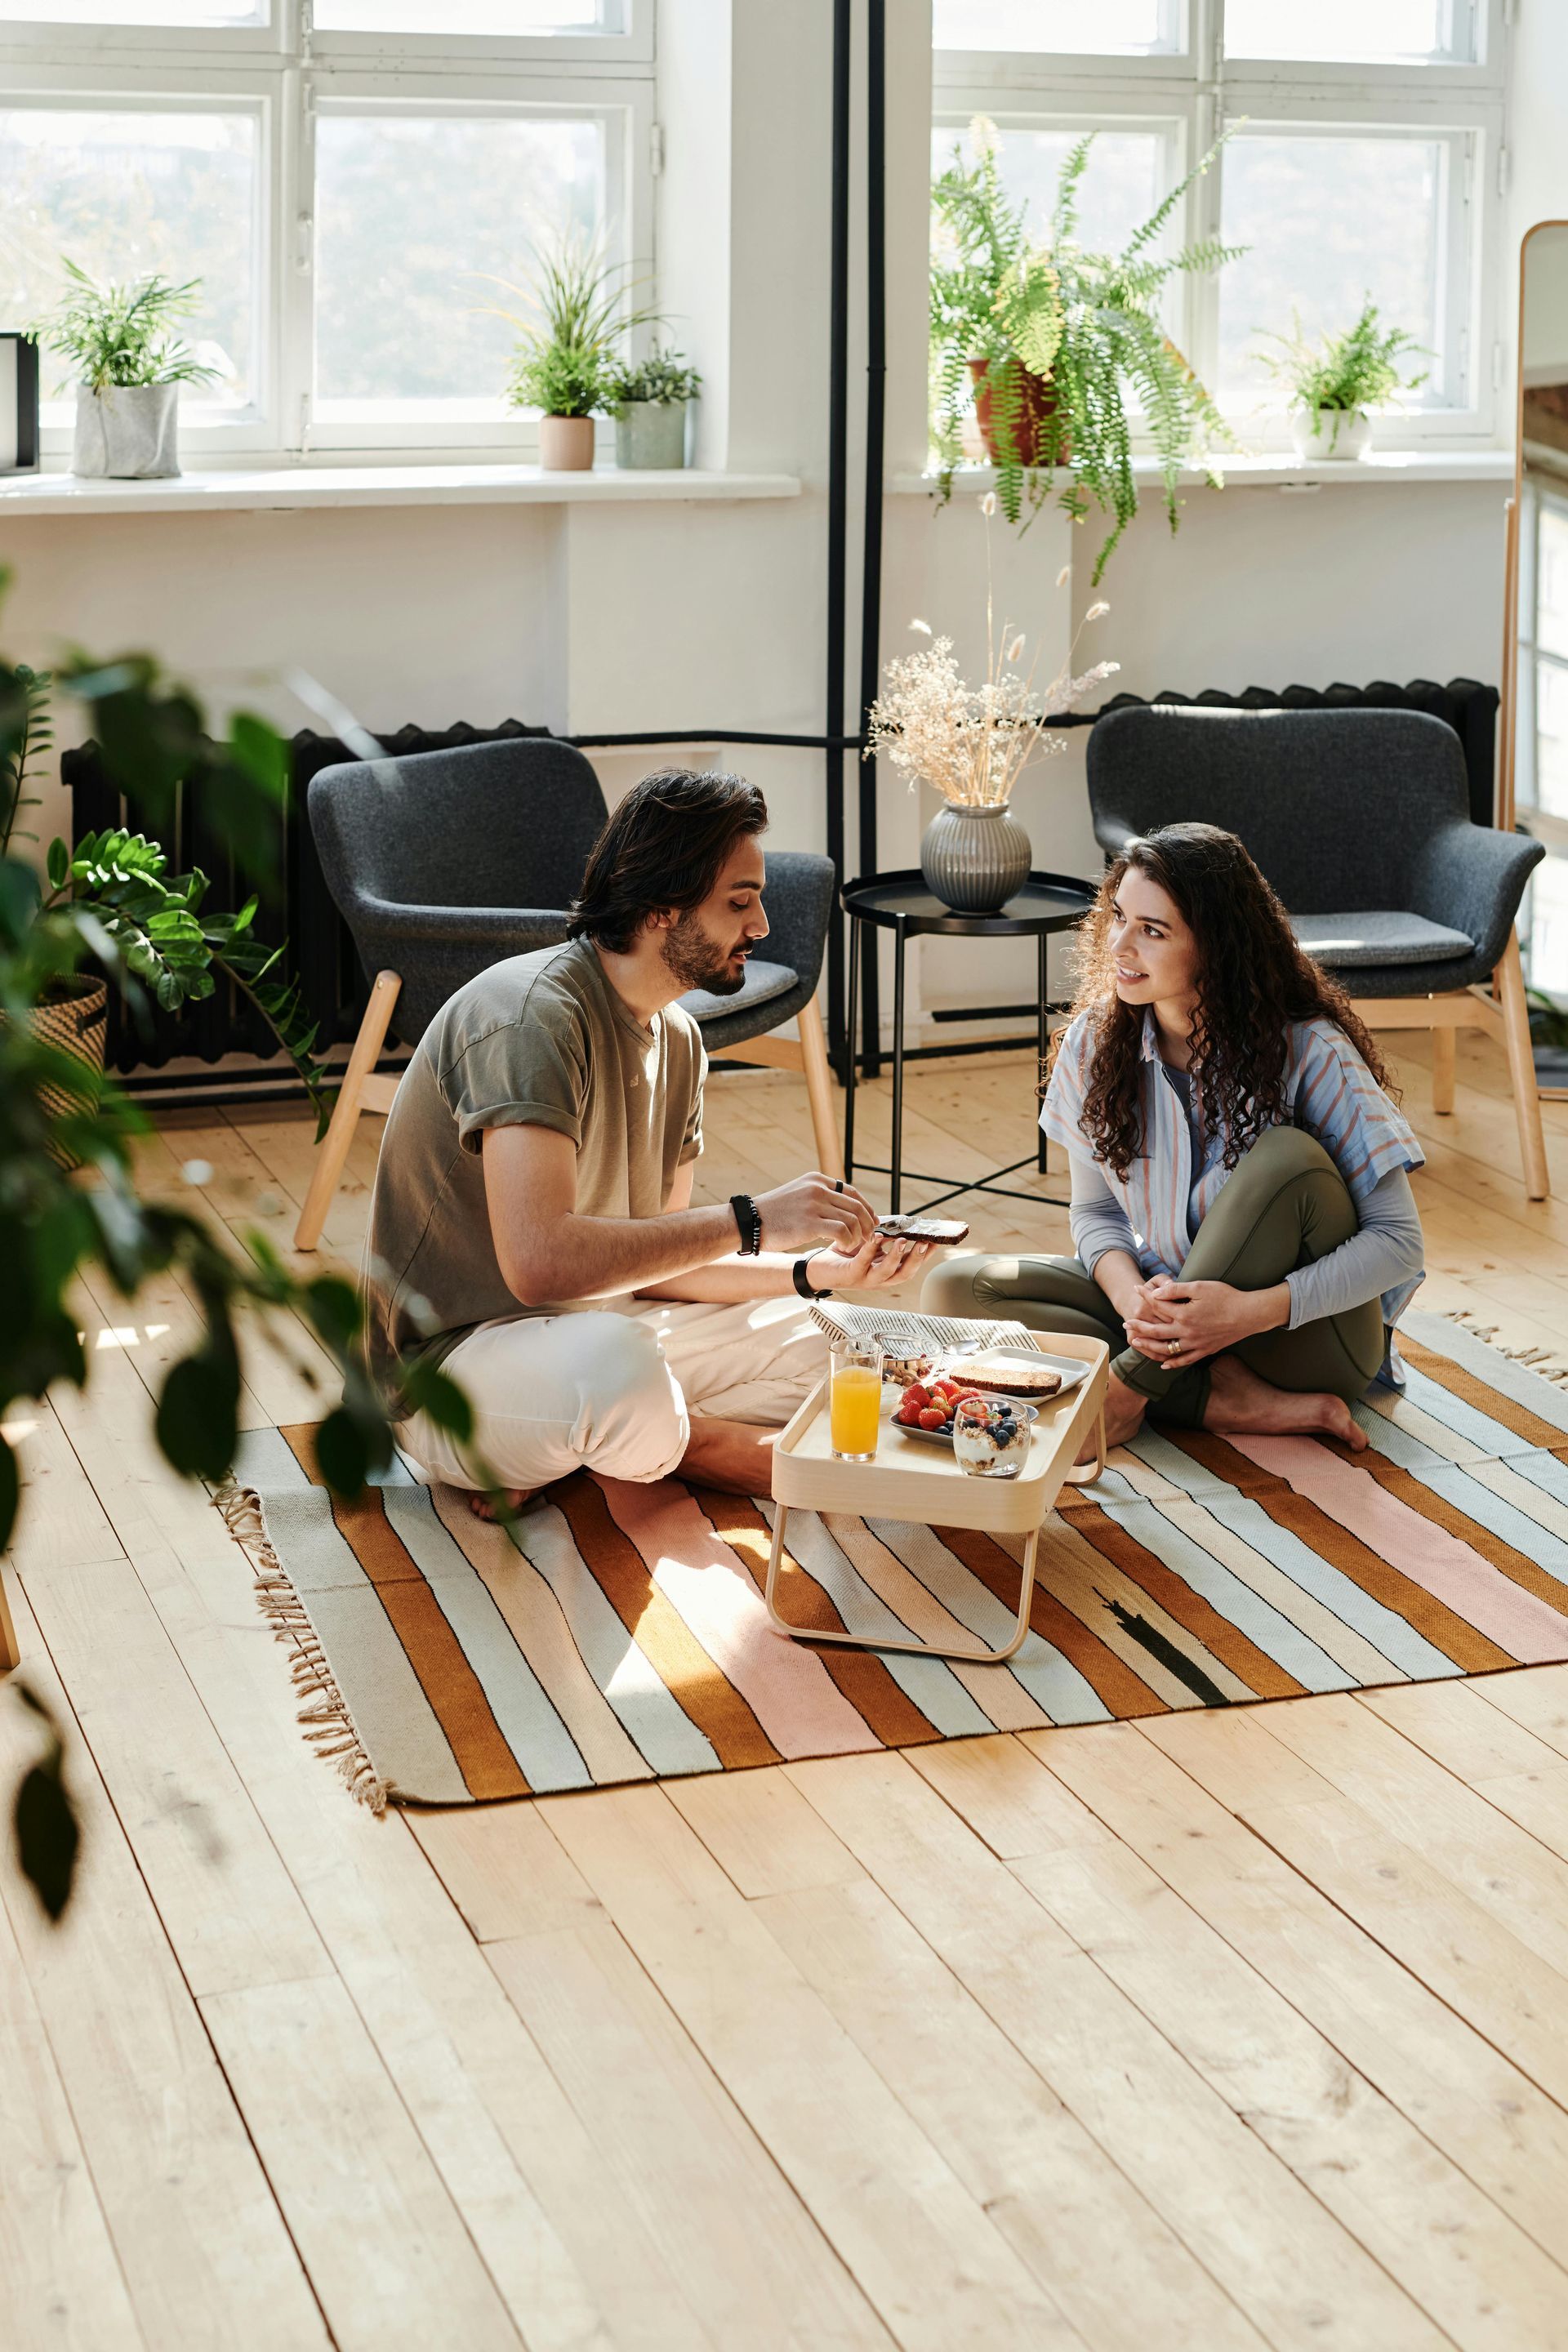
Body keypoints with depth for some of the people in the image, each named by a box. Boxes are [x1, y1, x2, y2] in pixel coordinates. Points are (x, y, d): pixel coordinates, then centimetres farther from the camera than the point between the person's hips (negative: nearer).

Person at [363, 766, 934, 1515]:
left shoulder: (676, 1038, 8)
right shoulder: (533, 1011, -23)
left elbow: (657, 1261, 9)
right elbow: (540, 1261, -35)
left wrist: (819, 1270, -5)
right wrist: (750, 1221, -29)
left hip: (580, 1329, 10)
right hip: (449, 1365, -10)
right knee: (620, 1370, -39)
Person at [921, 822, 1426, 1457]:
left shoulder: (1306, 1052, -18)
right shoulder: (1096, 1042, -5)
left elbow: (1398, 1240, -18)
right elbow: (1095, 1210, 6)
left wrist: (1254, 1310, -31)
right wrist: (1131, 1296, -18)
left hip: (1310, 1340, -4)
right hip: (1165, 1308, 5)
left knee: (1288, 1158, -33)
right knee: (954, 1290, -15)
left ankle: (1133, 1386, -22)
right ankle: (1226, 1400, -22)